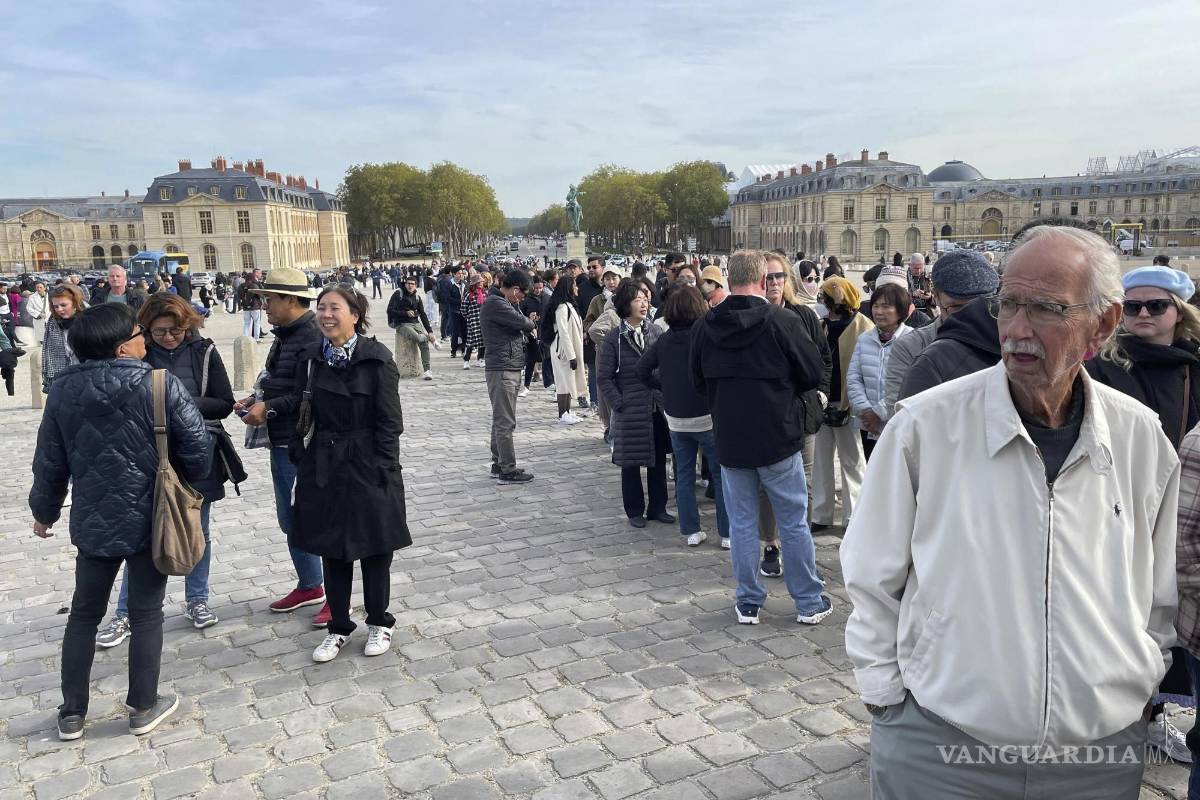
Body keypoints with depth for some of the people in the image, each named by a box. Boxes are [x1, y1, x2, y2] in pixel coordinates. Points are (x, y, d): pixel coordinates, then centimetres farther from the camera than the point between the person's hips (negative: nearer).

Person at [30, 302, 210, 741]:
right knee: (146, 614, 10)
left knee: (83, 614, 18)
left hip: (93, 522, 3)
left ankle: (72, 713, 27)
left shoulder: (63, 390, -4)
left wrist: (44, 510, 20)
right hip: (151, 520, -3)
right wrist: (189, 487, 9)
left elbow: (49, 461, 4)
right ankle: (143, 708, 21)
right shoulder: (163, 386, -15)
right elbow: (195, 447, -12)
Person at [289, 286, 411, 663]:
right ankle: (339, 627, 27)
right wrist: (300, 460, 4)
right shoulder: (311, 359, 4)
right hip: (323, 468, 4)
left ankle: (379, 623, 26)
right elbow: (303, 416, 9)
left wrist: (383, 471, -14)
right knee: (332, 550, 12)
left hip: (367, 467, -4)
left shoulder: (376, 359, -10)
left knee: (374, 548, 8)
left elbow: (389, 422, -10)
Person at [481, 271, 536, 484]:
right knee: (505, 422, -7)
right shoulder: (495, 304, -15)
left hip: (509, 370, 10)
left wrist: (525, 325, -2)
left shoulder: (500, 303, 19)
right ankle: (507, 471, -3)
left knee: (502, 420, 15)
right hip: (502, 370, -10)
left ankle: (498, 464, 23)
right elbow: (523, 323, -18)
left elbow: (518, 327, 18)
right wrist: (530, 323, 2)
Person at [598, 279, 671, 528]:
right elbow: (605, 378, -4)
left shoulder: (655, 332, 4)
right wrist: (619, 405, -10)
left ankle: (657, 507, 25)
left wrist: (667, 397, -1)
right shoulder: (614, 339, -5)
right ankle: (635, 511, 21)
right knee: (631, 463, 7)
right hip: (630, 411, -3)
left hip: (657, 407, 3)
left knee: (658, 461, 11)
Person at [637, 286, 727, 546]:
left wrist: (663, 387, 11)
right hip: (707, 416, -5)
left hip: (675, 417, 5)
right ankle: (728, 533, 11)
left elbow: (643, 370, 2)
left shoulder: (664, 340, 0)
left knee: (684, 474, 13)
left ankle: (691, 531, 18)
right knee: (721, 475, 7)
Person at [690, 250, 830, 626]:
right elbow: (814, 373, -6)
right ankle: (809, 602, 21)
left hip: (729, 440, 3)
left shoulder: (706, 326, -3)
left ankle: (748, 603, 20)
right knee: (794, 522, 10)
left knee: (742, 522, 12)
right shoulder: (783, 321, -14)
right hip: (779, 439, -3)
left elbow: (698, 380, 8)